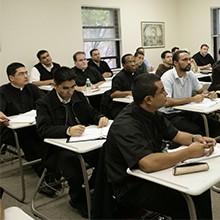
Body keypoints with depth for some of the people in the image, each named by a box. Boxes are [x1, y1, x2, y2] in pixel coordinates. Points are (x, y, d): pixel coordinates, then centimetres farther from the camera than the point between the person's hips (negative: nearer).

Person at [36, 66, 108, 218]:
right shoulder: (44, 103, -5)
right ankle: (78, 200, -3)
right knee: (71, 161, -34)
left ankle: (94, 187, 7)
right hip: (58, 150, -4)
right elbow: (43, 129, -18)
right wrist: (68, 130, -35)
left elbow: (92, 114, 17)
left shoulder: (79, 96, 10)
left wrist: (101, 118, -8)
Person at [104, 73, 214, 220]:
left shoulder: (152, 113, 0)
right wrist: (189, 152, -28)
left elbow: (175, 135, 13)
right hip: (131, 187, -8)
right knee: (185, 205, -21)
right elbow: (148, 163, -39)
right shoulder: (126, 126, -28)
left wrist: (195, 139, -8)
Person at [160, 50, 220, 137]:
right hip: (171, 114, -6)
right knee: (195, 130, -29)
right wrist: (191, 99, -26)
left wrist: (209, 94, -5)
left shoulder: (190, 74, 7)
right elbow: (166, 102, -26)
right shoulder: (167, 77, -15)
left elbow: (201, 90, 20)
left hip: (188, 111, 7)